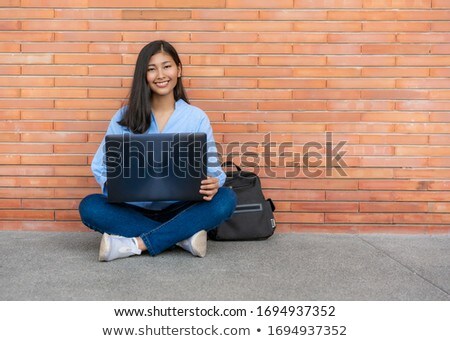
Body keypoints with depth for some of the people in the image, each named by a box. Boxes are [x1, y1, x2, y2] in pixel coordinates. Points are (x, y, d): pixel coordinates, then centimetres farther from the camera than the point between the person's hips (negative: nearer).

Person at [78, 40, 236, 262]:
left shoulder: (196, 118, 2)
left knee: (226, 199, -27)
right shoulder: (125, 117, 2)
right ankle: (184, 235, -25)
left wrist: (213, 183, -27)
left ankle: (136, 244, -28)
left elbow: (212, 168, -2)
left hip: (181, 209, 0)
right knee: (89, 207, -25)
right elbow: (101, 166, 2)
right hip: (136, 209, 1)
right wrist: (111, 184, -21)